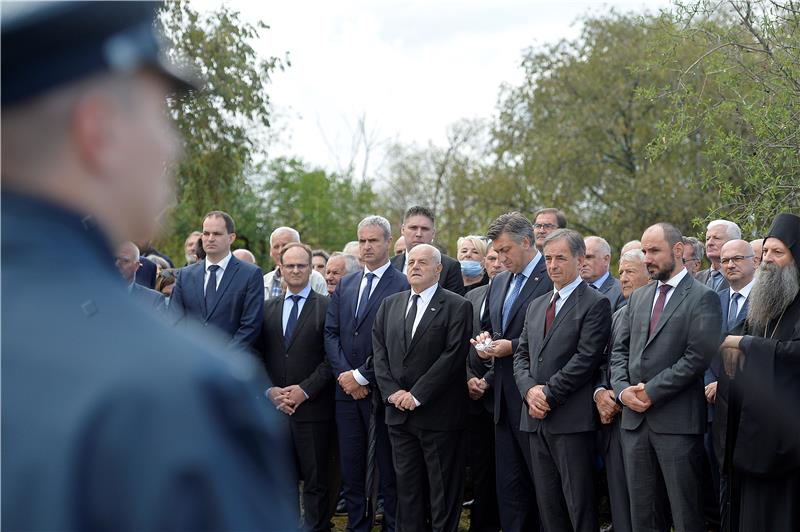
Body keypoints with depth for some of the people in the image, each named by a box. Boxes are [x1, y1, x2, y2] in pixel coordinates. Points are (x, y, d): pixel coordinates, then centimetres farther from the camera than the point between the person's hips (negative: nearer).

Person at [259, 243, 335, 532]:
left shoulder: (326, 307, -1)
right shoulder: (268, 307, 12)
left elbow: (331, 358, -6)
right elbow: (258, 355, 10)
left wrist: (304, 390, -13)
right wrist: (270, 390, -5)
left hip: (312, 407, -4)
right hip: (274, 407, 4)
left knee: (315, 479, 0)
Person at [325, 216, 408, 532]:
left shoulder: (403, 286, -7)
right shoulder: (344, 285, 14)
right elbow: (331, 333, 10)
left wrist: (362, 376, -13)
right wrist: (344, 374, -5)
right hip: (347, 388, 6)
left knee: (389, 470, 2)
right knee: (351, 469, 10)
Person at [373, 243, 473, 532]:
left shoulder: (457, 307, -5)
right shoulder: (389, 305, 13)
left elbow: (453, 356, -12)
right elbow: (380, 352, 9)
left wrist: (417, 395, -15)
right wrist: (392, 392, -5)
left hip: (439, 414, -5)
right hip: (399, 412, 5)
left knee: (443, 491, 1)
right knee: (406, 487, 10)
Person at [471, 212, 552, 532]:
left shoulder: (552, 278, -10)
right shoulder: (499, 283, 17)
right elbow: (487, 325, 26)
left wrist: (512, 346, -17)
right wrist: (485, 338, 4)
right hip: (504, 396, 8)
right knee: (508, 483, 9)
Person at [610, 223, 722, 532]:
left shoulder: (702, 298, -4)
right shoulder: (638, 298, 17)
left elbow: (698, 357, -13)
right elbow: (619, 350, 15)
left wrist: (651, 391, -13)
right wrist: (623, 389, -3)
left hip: (677, 421, -6)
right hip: (635, 419, 6)